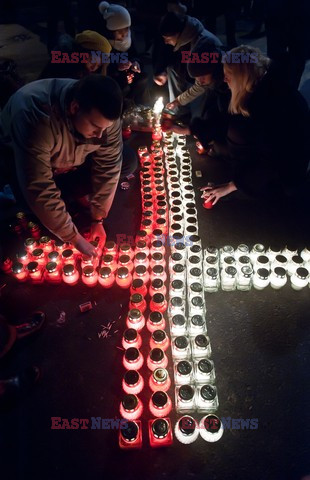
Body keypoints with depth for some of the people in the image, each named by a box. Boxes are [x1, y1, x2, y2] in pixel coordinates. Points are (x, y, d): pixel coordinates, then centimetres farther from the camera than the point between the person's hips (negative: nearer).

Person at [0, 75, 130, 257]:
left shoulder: (104, 114, -29)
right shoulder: (35, 117, -44)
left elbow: (109, 167, -20)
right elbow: (40, 191, -42)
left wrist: (98, 219, -18)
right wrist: (75, 238, -34)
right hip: (19, 156, -3)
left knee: (128, 162, -12)